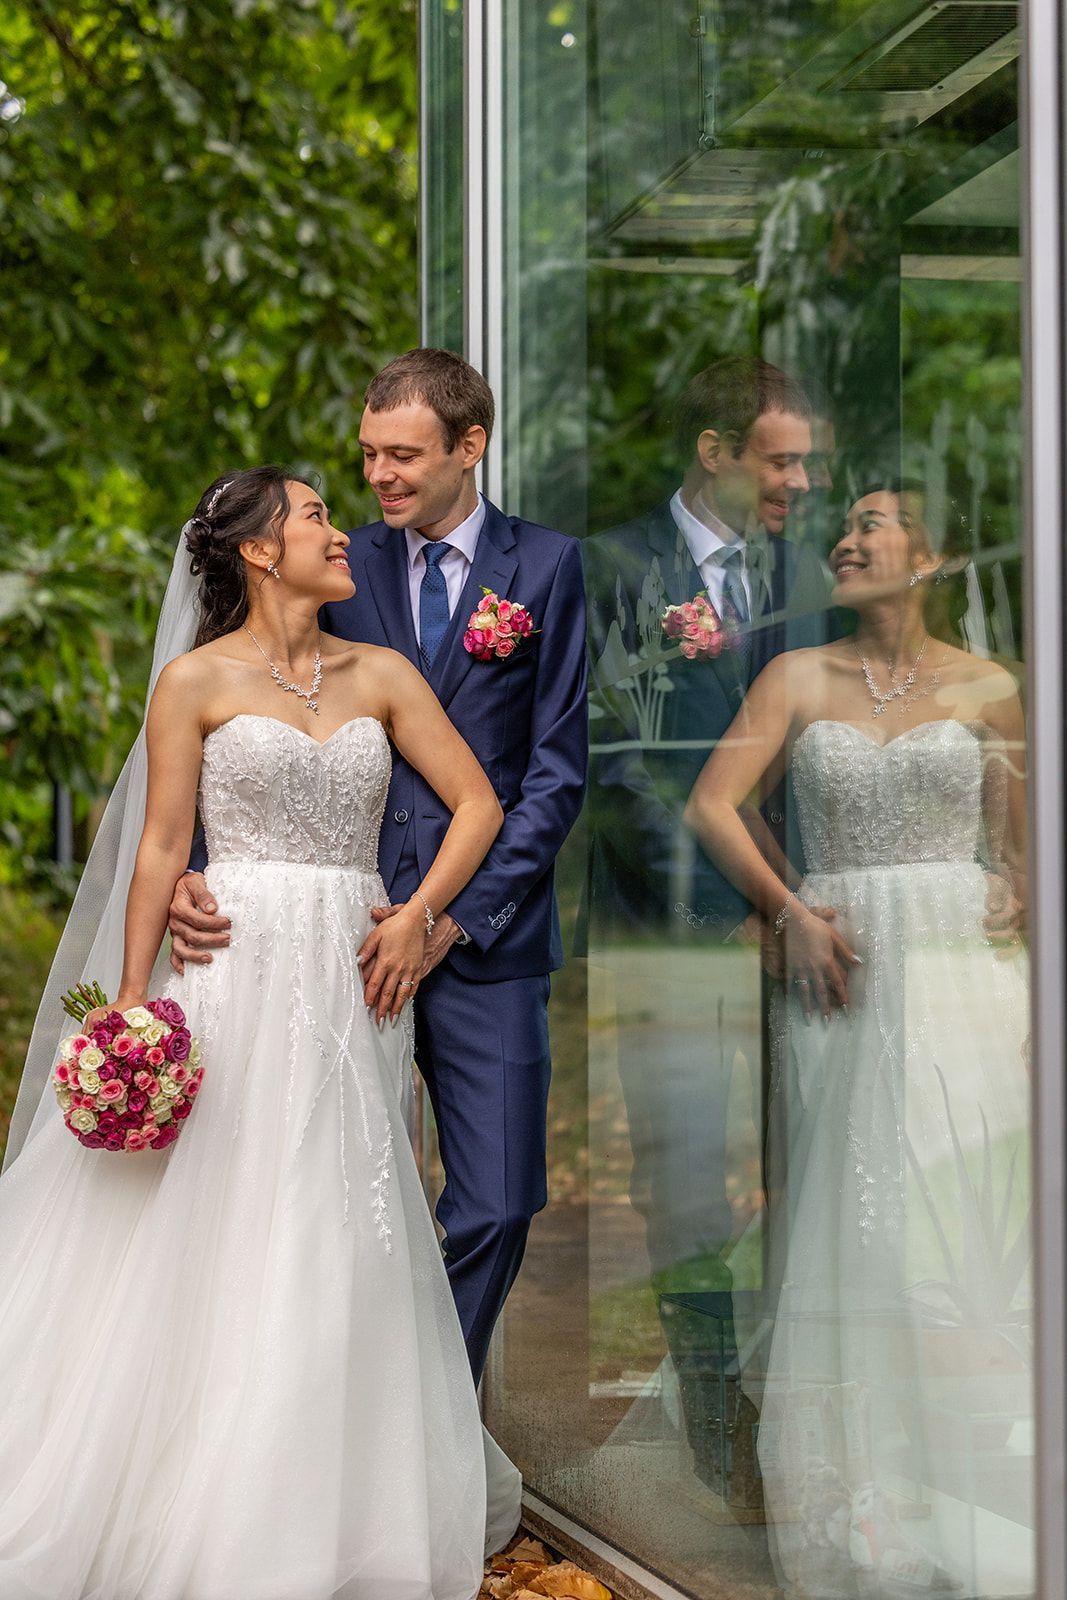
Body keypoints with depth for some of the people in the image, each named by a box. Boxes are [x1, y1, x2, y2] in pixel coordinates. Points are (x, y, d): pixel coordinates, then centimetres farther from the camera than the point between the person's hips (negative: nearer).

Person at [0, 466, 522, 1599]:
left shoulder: (381, 674, 10)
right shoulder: (197, 681, 0)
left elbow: (477, 802, 9)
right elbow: (161, 846, -2)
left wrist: (417, 915, -4)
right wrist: (132, 996, -6)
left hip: (350, 984, 4)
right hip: (235, 973, -3)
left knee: (338, 1243, 6)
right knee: (199, 1224, -3)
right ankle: (177, 1508, 8)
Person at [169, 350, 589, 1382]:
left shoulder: (545, 567, 3)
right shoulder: (342, 569, 8)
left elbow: (556, 771, -1)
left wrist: (457, 915, -10)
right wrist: (189, 872, -14)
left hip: (484, 937, -1)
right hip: (348, 928, 1)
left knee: (496, 1204, -1)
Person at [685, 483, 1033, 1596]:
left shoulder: (987, 690, 6)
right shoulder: (799, 679, 8)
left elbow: (1020, 854, 6)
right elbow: (711, 805, 2)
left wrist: (1037, 990, -1)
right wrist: (792, 911, -7)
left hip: (964, 974, -1)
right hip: (841, 979, 1)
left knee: (963, 1227, -5)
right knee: (853, 1234, 1)